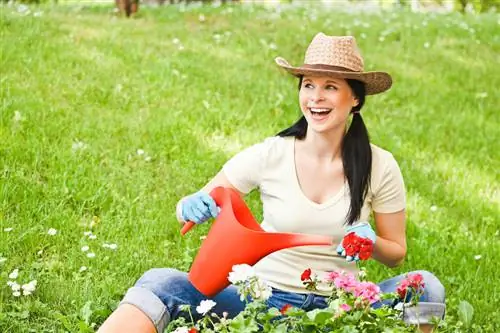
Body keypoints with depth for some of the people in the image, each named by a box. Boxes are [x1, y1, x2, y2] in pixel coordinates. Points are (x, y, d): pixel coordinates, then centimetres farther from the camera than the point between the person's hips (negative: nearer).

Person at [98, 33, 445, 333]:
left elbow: (396, 253, 8)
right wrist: (192, 207, -22)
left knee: (425, 286, -27)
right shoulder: (269, 156, -6)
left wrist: (371, 242, -16)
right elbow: (189, 209, 2)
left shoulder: (379, 166, -4)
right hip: (266, 297, 0)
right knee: (161, 283, -27)